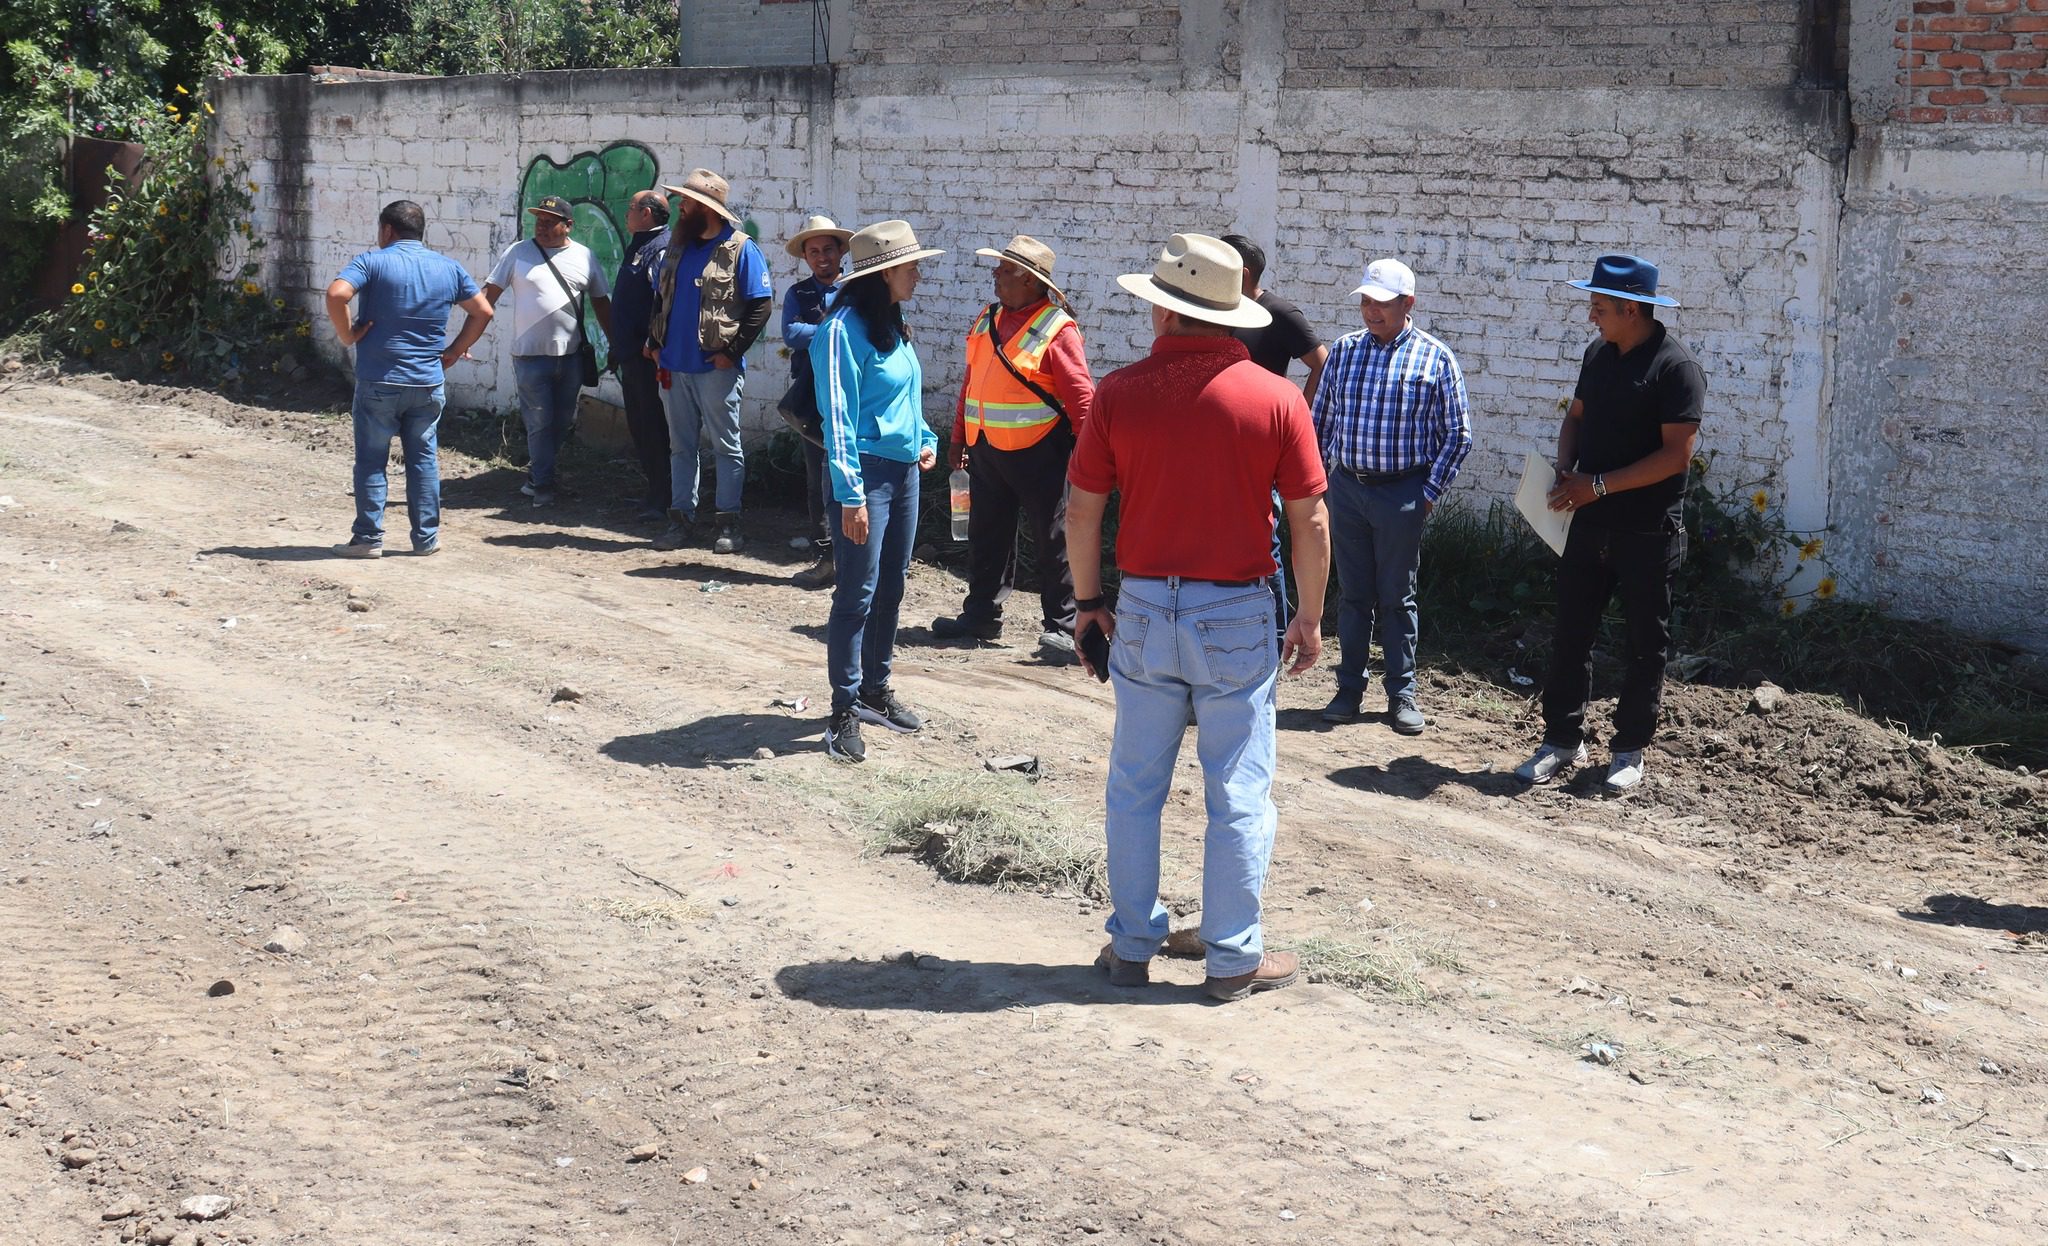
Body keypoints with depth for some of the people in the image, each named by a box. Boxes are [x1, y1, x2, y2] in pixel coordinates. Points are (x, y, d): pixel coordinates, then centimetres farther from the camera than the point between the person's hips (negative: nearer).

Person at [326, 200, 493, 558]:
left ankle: (369, 538, 6)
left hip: (378, 382, -4)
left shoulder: (372, 262, -6)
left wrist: (347, 335, -10)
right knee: (424, 458, 12)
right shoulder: (448, 268, 8)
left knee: (371, 460, 4)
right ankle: (426, 537, 15)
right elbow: (482, 311, 14)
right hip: (428, 383, 4)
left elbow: (336, 294, -22)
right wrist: (454, 351, 14)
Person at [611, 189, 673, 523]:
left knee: (654, 428, -5)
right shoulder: (637, 247, 18)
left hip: (649, 357, -10)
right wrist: (618, 350, 23)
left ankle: (659, 501, -1)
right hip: (631, 355, 10)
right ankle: (652, 491, 22)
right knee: (637, 426, 14)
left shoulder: (662, 249, -15)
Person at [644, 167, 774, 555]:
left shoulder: (740, 250, -7)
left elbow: (761, 305, -10)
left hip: (716, 368, -6)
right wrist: (655, 344, 9)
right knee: (681, 446, 10)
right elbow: (660, 299, 21)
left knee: (726, 447, 2)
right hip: (677, 366, 6)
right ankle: (681, 516, 16)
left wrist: (732, 352, -14)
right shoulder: (677, 247, 12)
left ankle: (729, 522, 7)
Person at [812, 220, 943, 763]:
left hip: (903, 471, 9)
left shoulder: (893, 327, 12)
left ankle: (876, 689, 26)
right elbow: (838, 418, -18)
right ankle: (844, 711, -1)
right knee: (857, 595, -6)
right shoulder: (844, 330, -15)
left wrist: (926, 438, 11)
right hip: (868, 471, -9)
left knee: (890, 590, 15)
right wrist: (851, 496, -21)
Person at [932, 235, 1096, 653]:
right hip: (986, 448, 7)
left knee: (1052, 540, 1)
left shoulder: (1058, 330, -11)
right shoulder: (987, 320, 11)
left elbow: (1081, 396, -14)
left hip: (1037, 453, -7)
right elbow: (971, 382, 18)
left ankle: (1061, 625, 7)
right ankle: (981, 613, 25)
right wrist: (959, 437, 19)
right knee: (985, 536, 14)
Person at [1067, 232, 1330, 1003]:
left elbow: (1083, 511, -2)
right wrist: (1310, 619, 6)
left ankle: (1132, 946, 21)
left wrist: (1088, 602, 11)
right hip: (1238, 618, -1)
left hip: (1145, 611, 1)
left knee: (1135, 788, 13)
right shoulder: (1275, 398, -7)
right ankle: (1234, 958, 14)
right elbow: (1310, 522, -5)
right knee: (1239, 795, 8)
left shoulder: (1119, 393, -6)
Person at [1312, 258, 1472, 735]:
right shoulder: (1344, 351, 5)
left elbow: (1458, 434, 0)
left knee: (1398, 597, 5)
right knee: (1353, 594, 8)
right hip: (1347, 487, 3)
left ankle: (1402, 694, 14)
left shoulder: (1434, 357, -3)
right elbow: (1321, 420, 13)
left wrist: (1431, 491, -4)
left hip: (1402, 493, -2)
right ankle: (1349, 689, 17)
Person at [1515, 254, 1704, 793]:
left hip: (1647, 532, -6)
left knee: (1644, 643, 7)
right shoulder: (1599, 355, 8)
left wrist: (1597, 486, -19)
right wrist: (1565, 473, -2)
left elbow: (1676, 455, -20)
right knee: (1571, 633, 8)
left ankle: (1629, 749, 17)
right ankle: (1562, 739, 17)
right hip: (1589, 524, 6)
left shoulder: (1676, 368, -14)